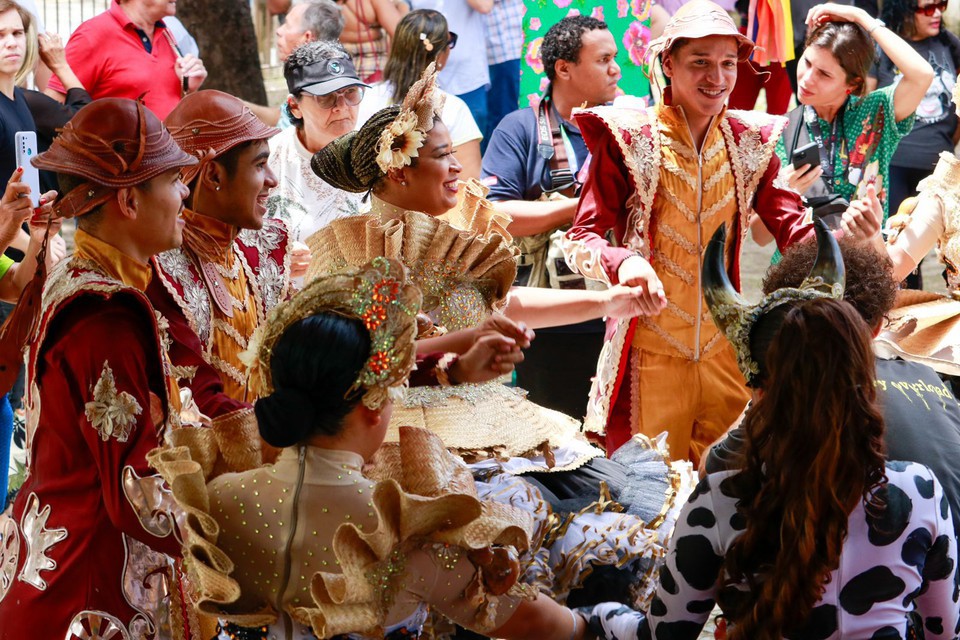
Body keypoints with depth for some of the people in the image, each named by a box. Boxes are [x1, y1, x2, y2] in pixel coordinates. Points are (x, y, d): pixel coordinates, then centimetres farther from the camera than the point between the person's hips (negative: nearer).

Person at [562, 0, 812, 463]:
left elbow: (793, 229, 2)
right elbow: (580, 239, -8)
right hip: (650, 352, -4)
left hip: (725, 354, 4)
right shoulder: (629, 138, -6)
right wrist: (624, 263, -31)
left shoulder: (749, 141, 6)